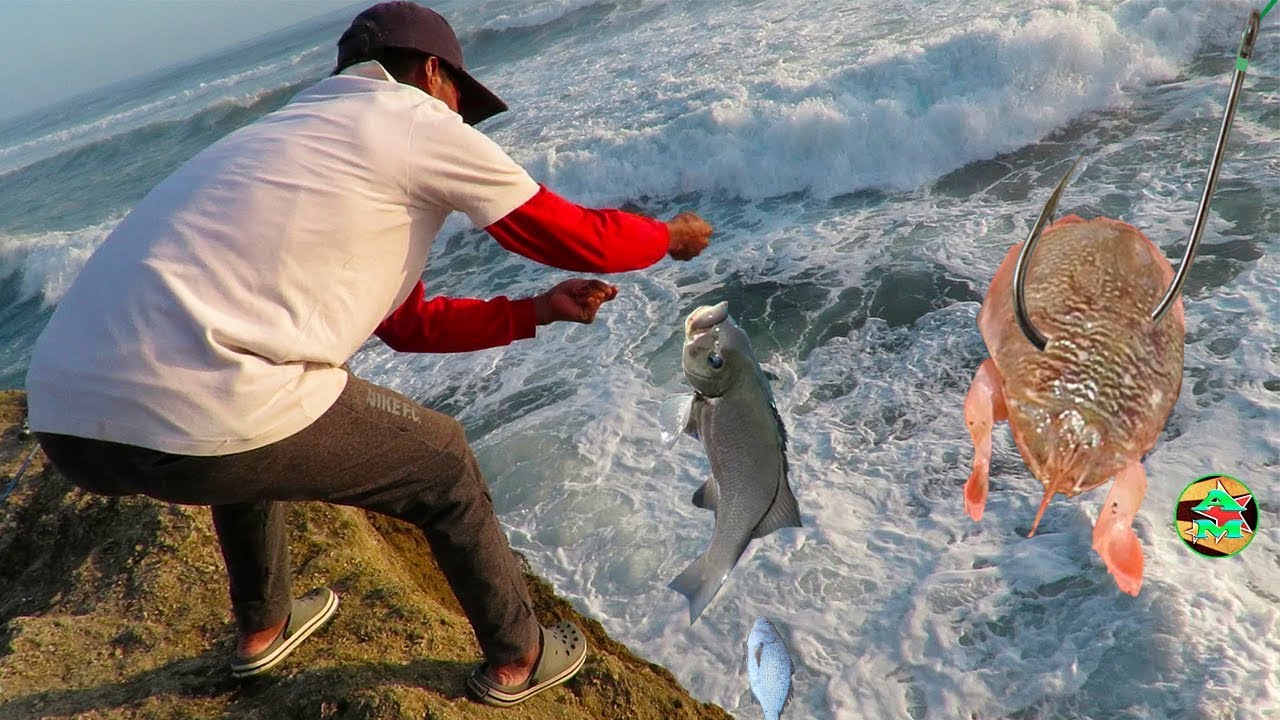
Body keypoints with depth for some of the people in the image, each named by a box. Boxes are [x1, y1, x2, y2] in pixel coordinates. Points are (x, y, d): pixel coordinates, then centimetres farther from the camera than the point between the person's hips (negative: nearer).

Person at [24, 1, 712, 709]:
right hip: (202, 422, -8)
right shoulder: (419, 121, 5)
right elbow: (580, 237, 9)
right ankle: (517, 659, 33)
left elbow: (408, 325, 30)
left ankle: (260, 627, 52)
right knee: (443, 462, 14)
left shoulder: (291, 128, 29)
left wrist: (537, 310, 33)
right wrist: (672, 234, 28)